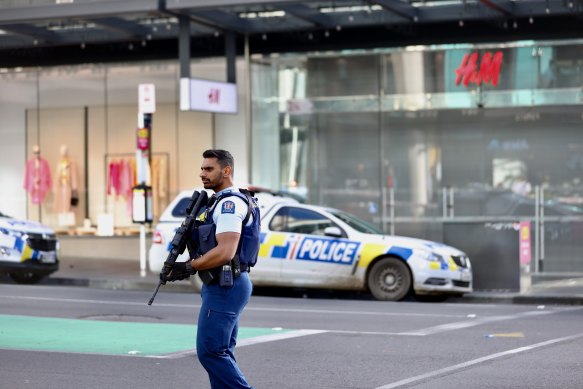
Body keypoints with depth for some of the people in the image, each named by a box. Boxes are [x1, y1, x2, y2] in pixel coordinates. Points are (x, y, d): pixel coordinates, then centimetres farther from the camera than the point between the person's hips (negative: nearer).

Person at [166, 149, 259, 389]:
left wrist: (188, 267, -17)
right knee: (221, 352, 12)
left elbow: (225, 252, -25)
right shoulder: (223, 202, 18)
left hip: (225, 288, -11)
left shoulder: (229, 204, -15)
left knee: (209, 351, -11)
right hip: (227, 285, 11)